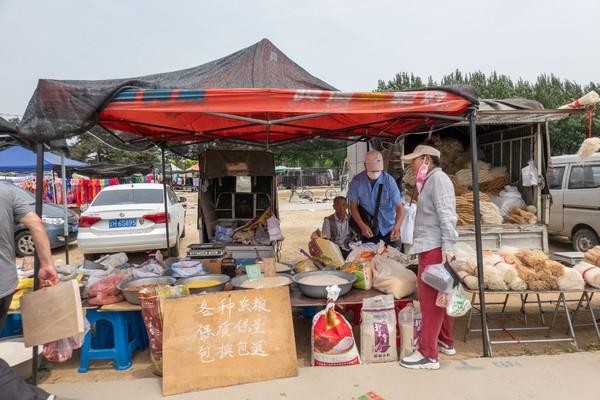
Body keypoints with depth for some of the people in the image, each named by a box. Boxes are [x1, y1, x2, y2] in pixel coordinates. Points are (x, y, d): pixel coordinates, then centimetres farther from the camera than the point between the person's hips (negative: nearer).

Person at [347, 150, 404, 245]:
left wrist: (396, 227, -34)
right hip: (368, 231, 1)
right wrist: (362, 226, -18)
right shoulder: (356, 181, -10)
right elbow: (353, 207, -4)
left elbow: (399, 207, -17)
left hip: (388, 231, 0)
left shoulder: (389, 181, -14)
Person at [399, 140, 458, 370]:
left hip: (435, 249, -10)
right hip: (430, 248, 10)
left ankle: (428, 355, 2)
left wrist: (448, 247, -26)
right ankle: (446, 342, 32)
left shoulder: (438, 179, -11)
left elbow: (447, 216, -20)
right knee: (438, 298, 18)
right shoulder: (429, 181, 19)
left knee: (431, 301, -5)